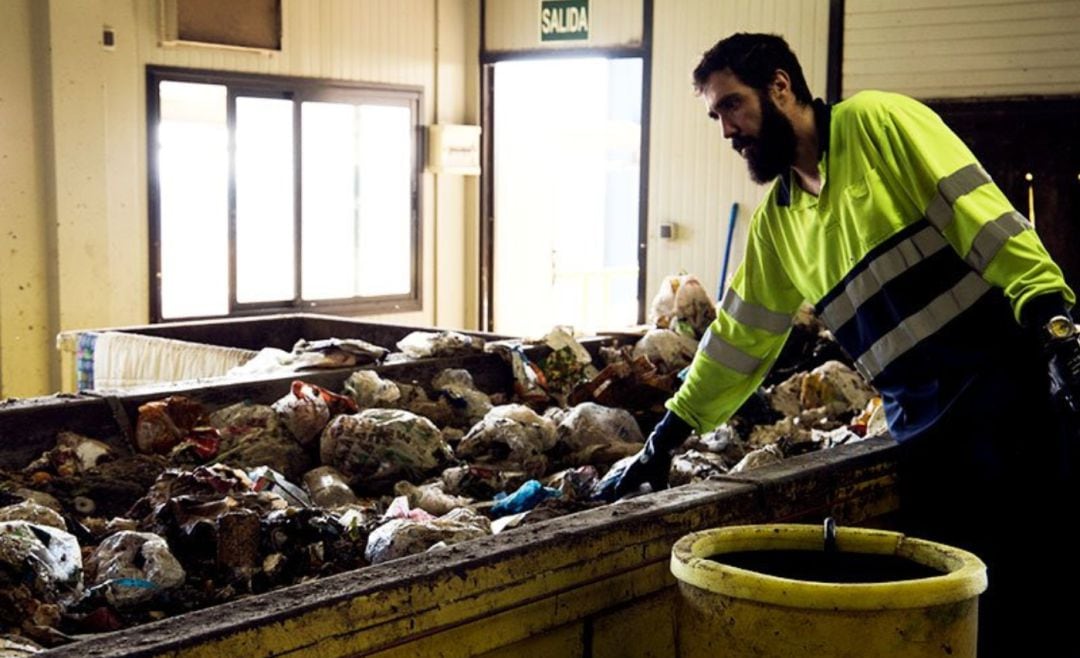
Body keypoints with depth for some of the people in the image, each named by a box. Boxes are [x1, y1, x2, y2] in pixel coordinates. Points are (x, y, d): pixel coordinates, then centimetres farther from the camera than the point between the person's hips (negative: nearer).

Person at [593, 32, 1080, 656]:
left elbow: (981, 214, -10)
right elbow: (739, 337, 19)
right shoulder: (775, 219, 16)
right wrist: (664, 441, 18)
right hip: (923, 430, 6)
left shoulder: (878, 123, -2)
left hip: (1003, 395, -6)